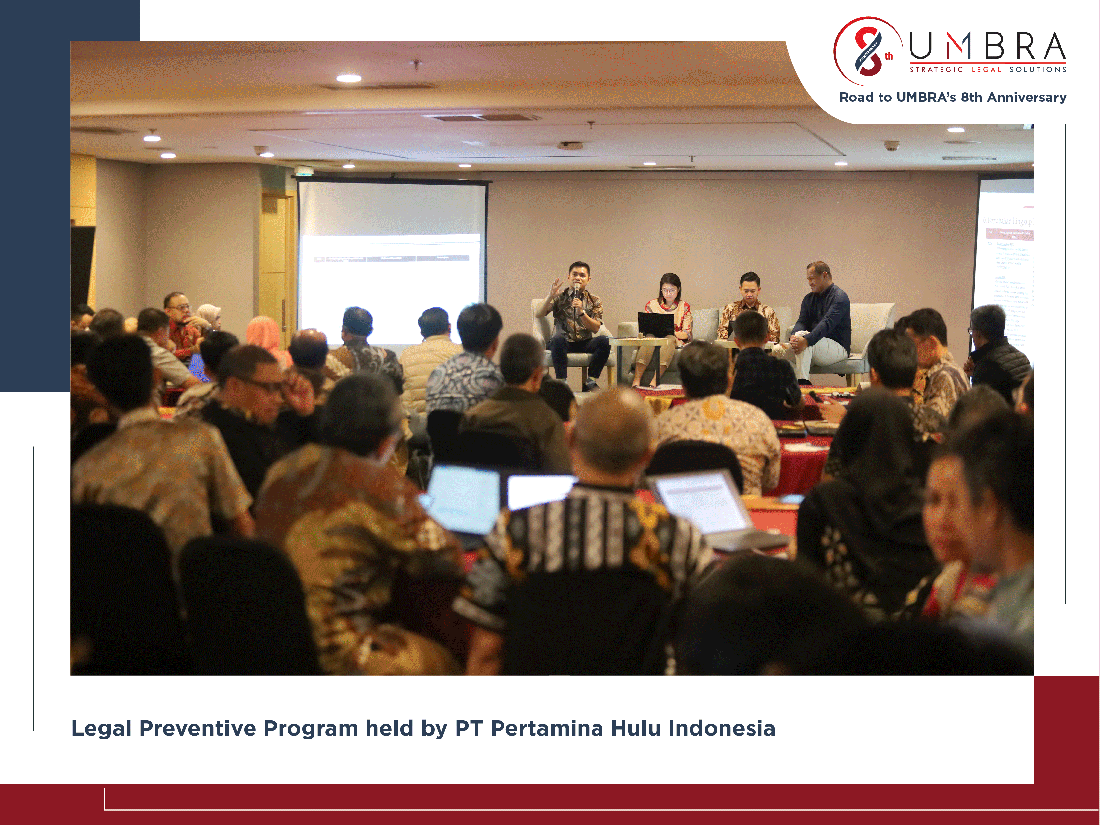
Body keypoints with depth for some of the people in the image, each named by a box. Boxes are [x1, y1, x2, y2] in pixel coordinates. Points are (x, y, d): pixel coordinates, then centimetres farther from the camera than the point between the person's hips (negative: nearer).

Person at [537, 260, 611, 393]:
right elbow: (539, 314, -3)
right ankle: (562, 381, -32)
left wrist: (581, 312, -15)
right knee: (558, 339, -36)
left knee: (604, 341, -28)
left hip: (585, 344, 1)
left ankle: (590, 381, -19)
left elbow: (595, 328, 0)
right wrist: (551, 296, -19)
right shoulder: (560, 297, 10)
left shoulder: (594, 301, 12)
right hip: (565, 342, -1)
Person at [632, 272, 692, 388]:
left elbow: (686, 334, 2)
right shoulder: (652, 305, 13)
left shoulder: (684, 307, 10)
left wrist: (672, 333, -19)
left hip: (676, 341, -1)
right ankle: (636, 380, -49)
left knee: (669, 339, -37)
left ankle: (655, 380, -51)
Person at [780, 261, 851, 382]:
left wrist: (807, 340, -40)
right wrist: (794, 335, -23)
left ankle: (802, 381, -39)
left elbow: (827, 323, -24)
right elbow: (801, 321, 3)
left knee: (804, 339, -34)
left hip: (838, 347, -7)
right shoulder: (809, 299, 17)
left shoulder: (839, 297, -9)